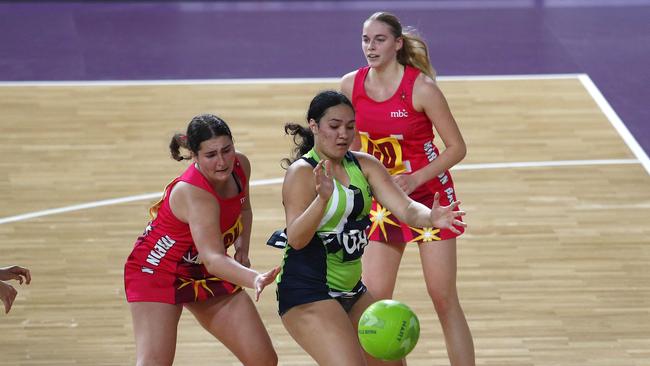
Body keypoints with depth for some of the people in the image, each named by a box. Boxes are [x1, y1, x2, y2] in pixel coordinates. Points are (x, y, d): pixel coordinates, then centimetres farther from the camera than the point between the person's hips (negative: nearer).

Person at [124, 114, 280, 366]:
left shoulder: (240, 165, -11)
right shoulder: (193, 193, -34)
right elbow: (212, 258, -46)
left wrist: (242, 245, -6)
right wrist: (254, 279, -63)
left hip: (205, 274, 7)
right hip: (157, 272, -7)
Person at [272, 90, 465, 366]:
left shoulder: (364, 165, 5)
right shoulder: (302, 172, -14)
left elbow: (404, 207, -7)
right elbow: (296, 239, -26)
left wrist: (431, 217, -28)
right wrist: (323, 198, -42)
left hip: (350, 289, 8)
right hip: (307, 294, -8)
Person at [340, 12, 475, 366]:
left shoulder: (421, 88, -18)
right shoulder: (350, 85, -5)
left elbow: (456, 147, -13)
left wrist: (413, 180, -22)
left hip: (429, 194, -4)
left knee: (443, 298, -4)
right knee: (373, 298, -1)